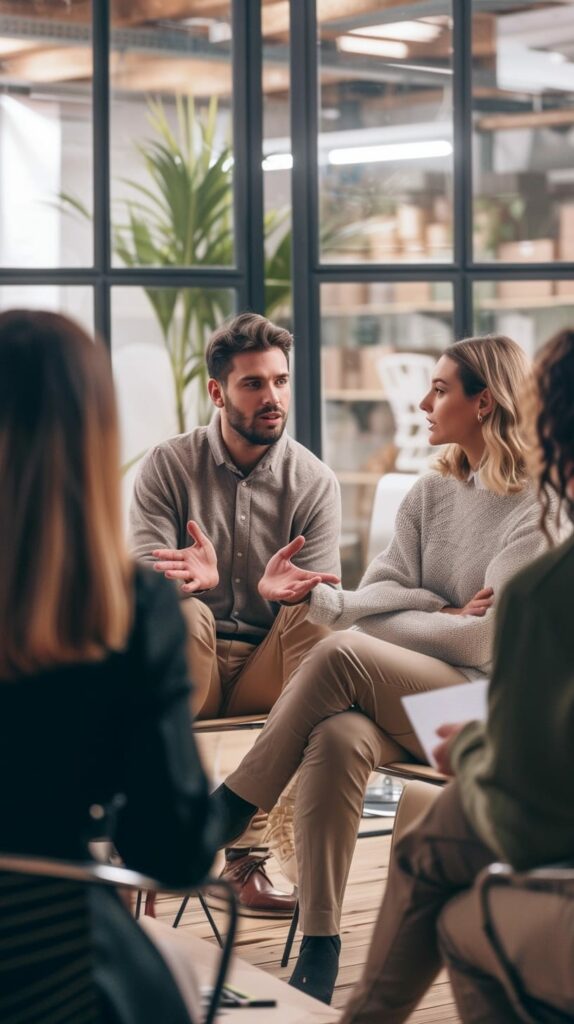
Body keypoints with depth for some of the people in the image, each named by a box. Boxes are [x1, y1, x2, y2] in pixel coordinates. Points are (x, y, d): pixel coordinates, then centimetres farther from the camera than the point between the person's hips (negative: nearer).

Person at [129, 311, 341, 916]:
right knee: (184, 612, -33)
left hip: (270, 670, 1)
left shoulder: (313, 481, 1)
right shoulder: (168, 466, -1)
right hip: (183, 670, -1)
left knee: (314, 615, -30)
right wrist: (193, 579, -36)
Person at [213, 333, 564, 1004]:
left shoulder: (538, 510, -6)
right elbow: (374, 600, 7)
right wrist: (313, 596, -13)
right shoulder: (429, 495, 16)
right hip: (406, 702, 5)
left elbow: (487, 640, -14)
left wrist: (392, 623, -6)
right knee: (337, 737, -31)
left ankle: (224, 814, -14)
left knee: (339, 657, -30)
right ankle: (318, 956, -29)